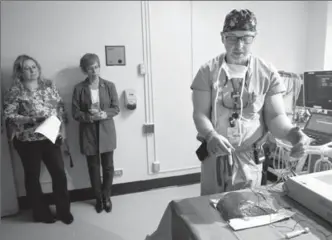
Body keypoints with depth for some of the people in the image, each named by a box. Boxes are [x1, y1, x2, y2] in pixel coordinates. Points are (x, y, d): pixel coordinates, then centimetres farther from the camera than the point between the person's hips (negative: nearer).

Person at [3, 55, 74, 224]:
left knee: (59, 173, 5)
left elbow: (60, 107, 8)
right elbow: (8, 116, -10)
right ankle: (41, 213, 30)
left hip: (51, 137, 3)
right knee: (32, 177, 11)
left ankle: (64, 211, 23)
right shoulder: (15, 91, -7)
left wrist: (62, 129, 1)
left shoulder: (49, 85, 5)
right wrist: (32, 119, -21)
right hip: (27, 141, -3)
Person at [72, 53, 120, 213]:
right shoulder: (79, 88, -4)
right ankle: (98, 199, 29)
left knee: (108, 166, 9)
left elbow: (116, 108, -2)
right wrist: (89, 117, -22)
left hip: (106, 132, 1)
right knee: (93, 167, 10)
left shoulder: (109, 86, -2)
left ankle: (107, 197, 30)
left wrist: (104, 114, -21)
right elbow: (75, 113, -4)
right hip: (88, 133, 0)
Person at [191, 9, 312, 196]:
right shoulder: (208, 71, -6)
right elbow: (200, 114, -10)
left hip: (250, 158, 1)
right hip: (214, 155, 0)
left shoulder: (268, 73, -4)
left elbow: (275, 115, -5)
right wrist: (211, 136, -30)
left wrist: (292, 133, -27)